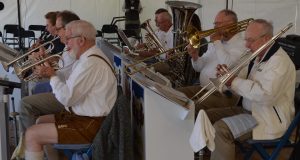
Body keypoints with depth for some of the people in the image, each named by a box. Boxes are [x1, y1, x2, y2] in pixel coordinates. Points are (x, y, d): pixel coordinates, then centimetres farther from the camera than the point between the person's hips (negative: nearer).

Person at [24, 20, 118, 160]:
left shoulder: (91, 63, -24)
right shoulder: (90, 57, 10)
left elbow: (67, 98, -24)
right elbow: (70, 88, 13)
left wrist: (52, 75, -9)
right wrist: (52, 73, 1)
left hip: (88, 126, -11)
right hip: (83, 116, 11)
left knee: (32, 135, -10)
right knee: (40, 121, 22)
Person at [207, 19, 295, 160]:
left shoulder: (279, 61, -19)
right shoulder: (257, 57, 10)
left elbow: (266, 95, -33)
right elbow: (242, 84, 14)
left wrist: (234, 81, -25)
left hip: (268, 120, -10)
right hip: (248, 111, 10)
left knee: (221, 129, -25)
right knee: (208, 116, 5)